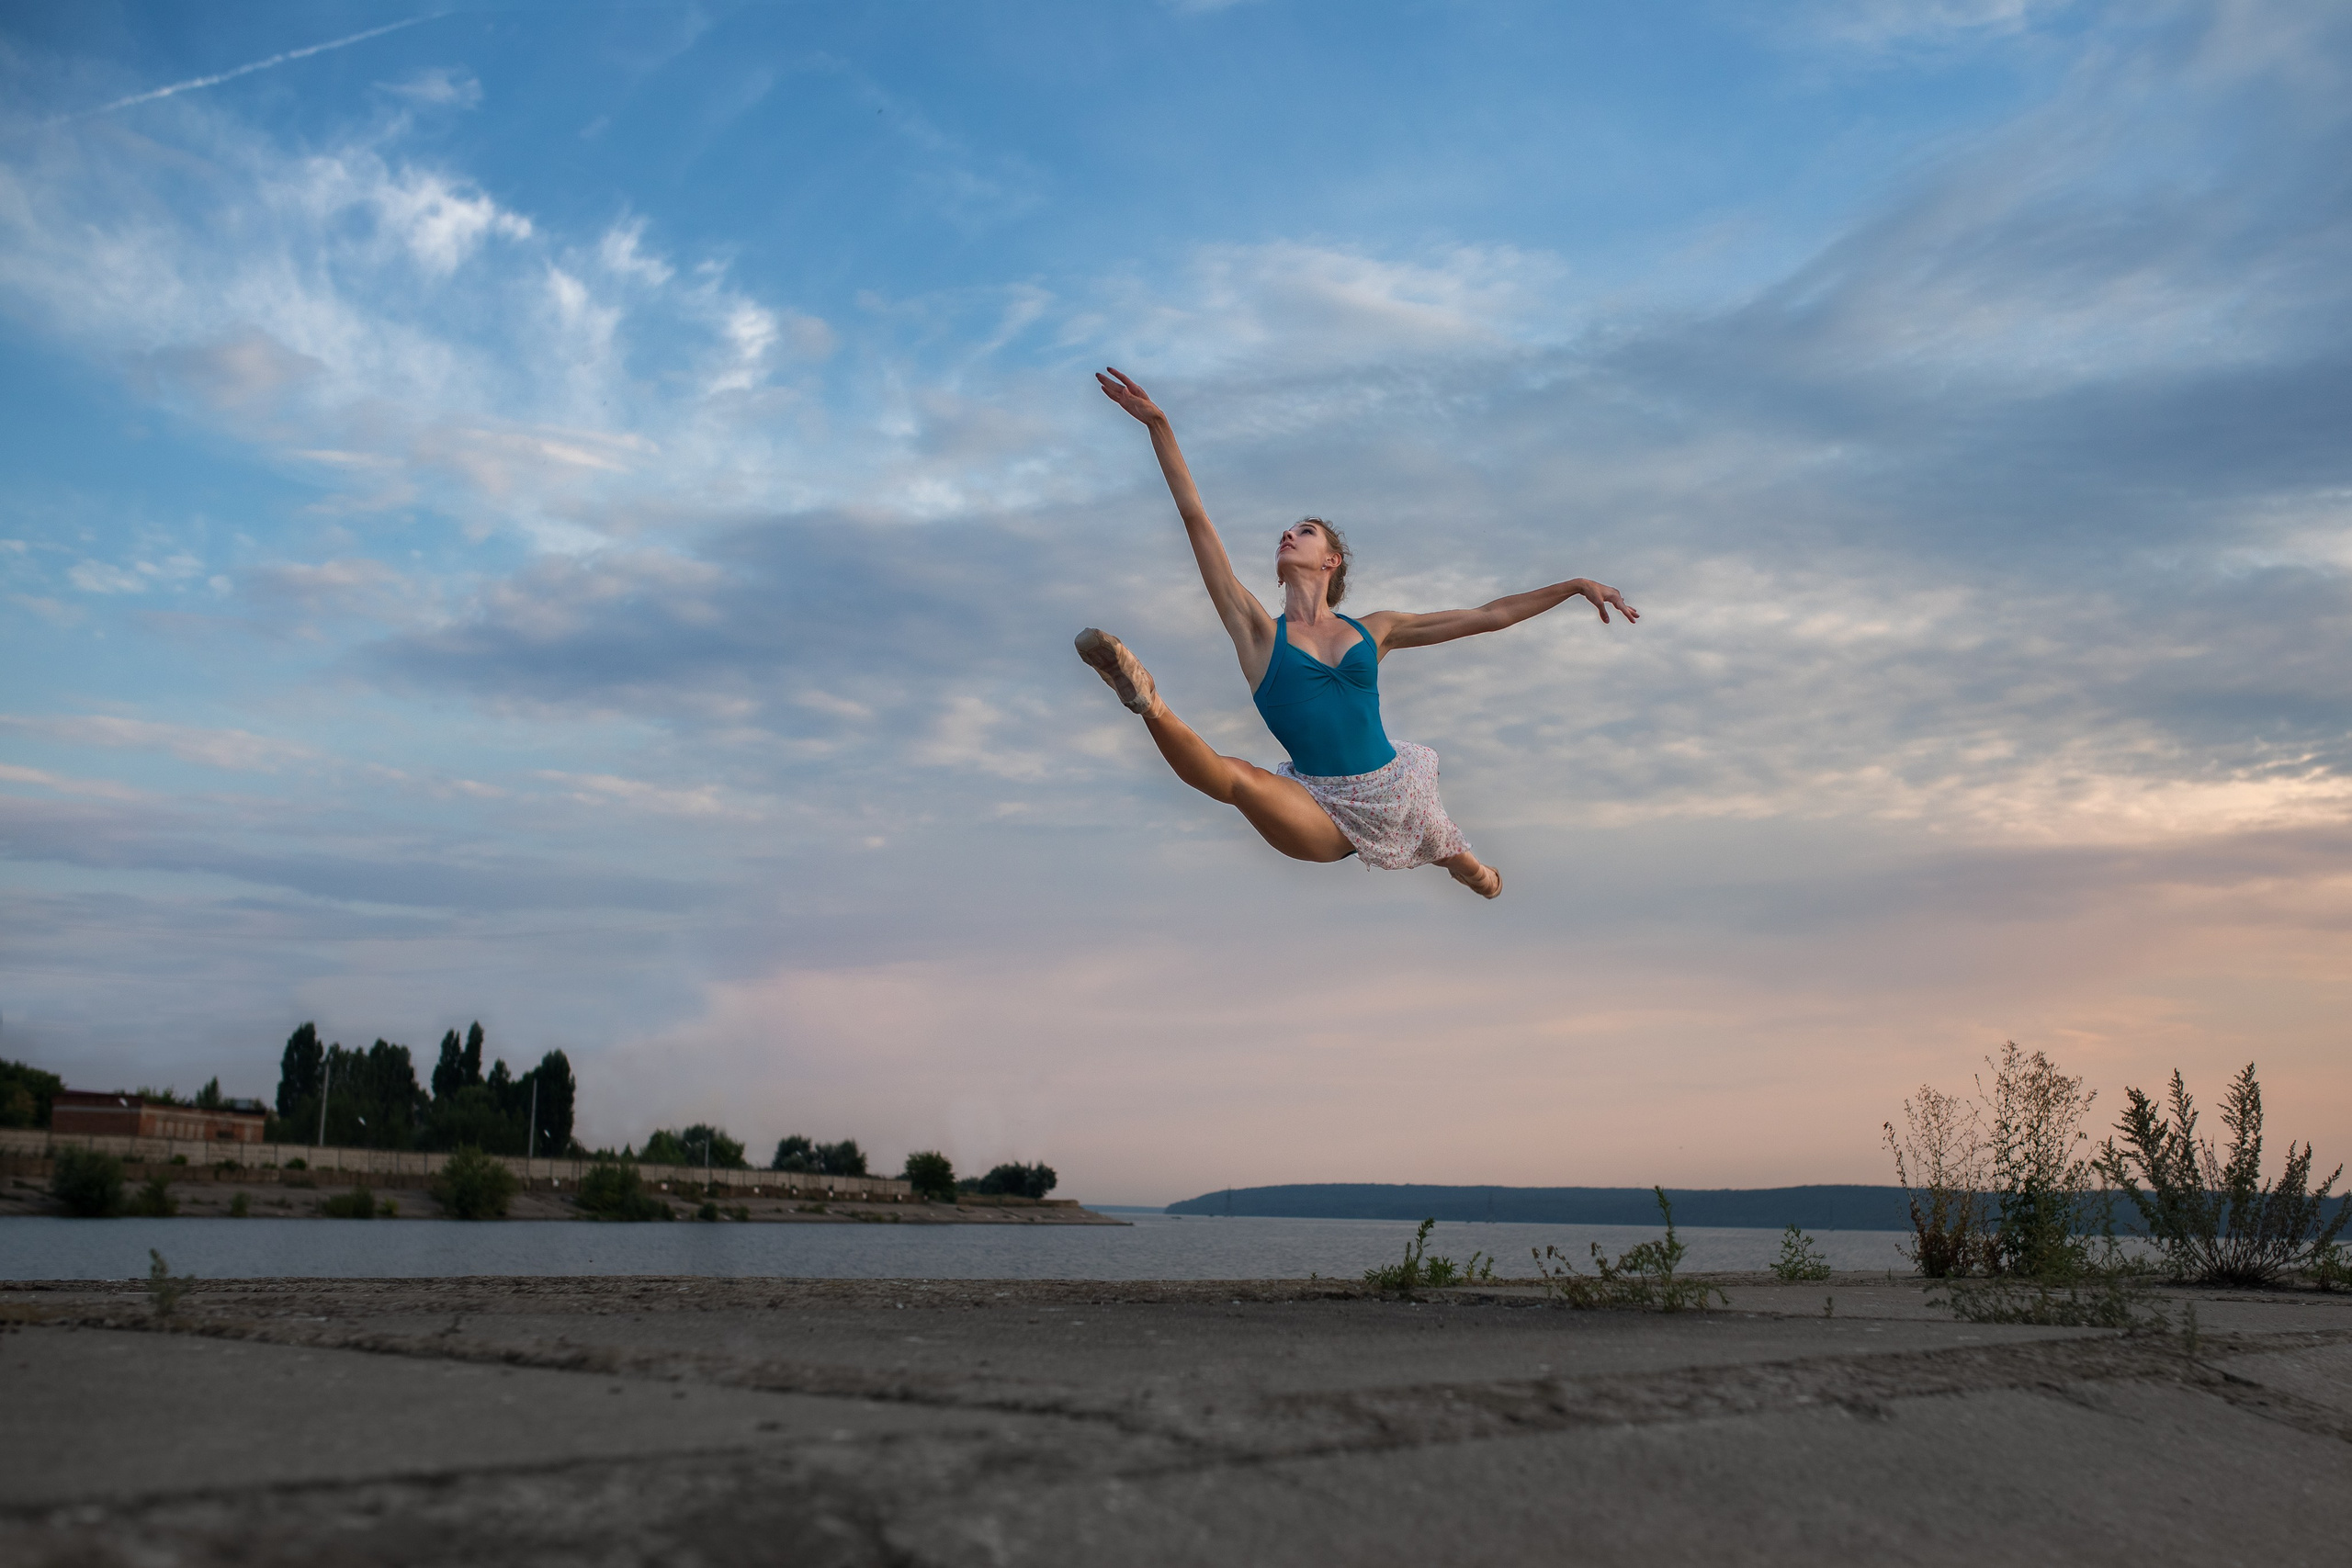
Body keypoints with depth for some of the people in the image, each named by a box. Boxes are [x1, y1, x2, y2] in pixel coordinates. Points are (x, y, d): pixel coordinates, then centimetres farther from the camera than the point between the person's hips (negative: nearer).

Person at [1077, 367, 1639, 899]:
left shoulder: (1373, 631, 8)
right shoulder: (1258, 630, 0)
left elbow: (1486, 616, 15)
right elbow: (1196, 518, -5)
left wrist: (1575, 585, 15)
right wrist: (1158, 425, -8)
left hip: (1395, 792, 4)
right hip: (1322, 813, -4)